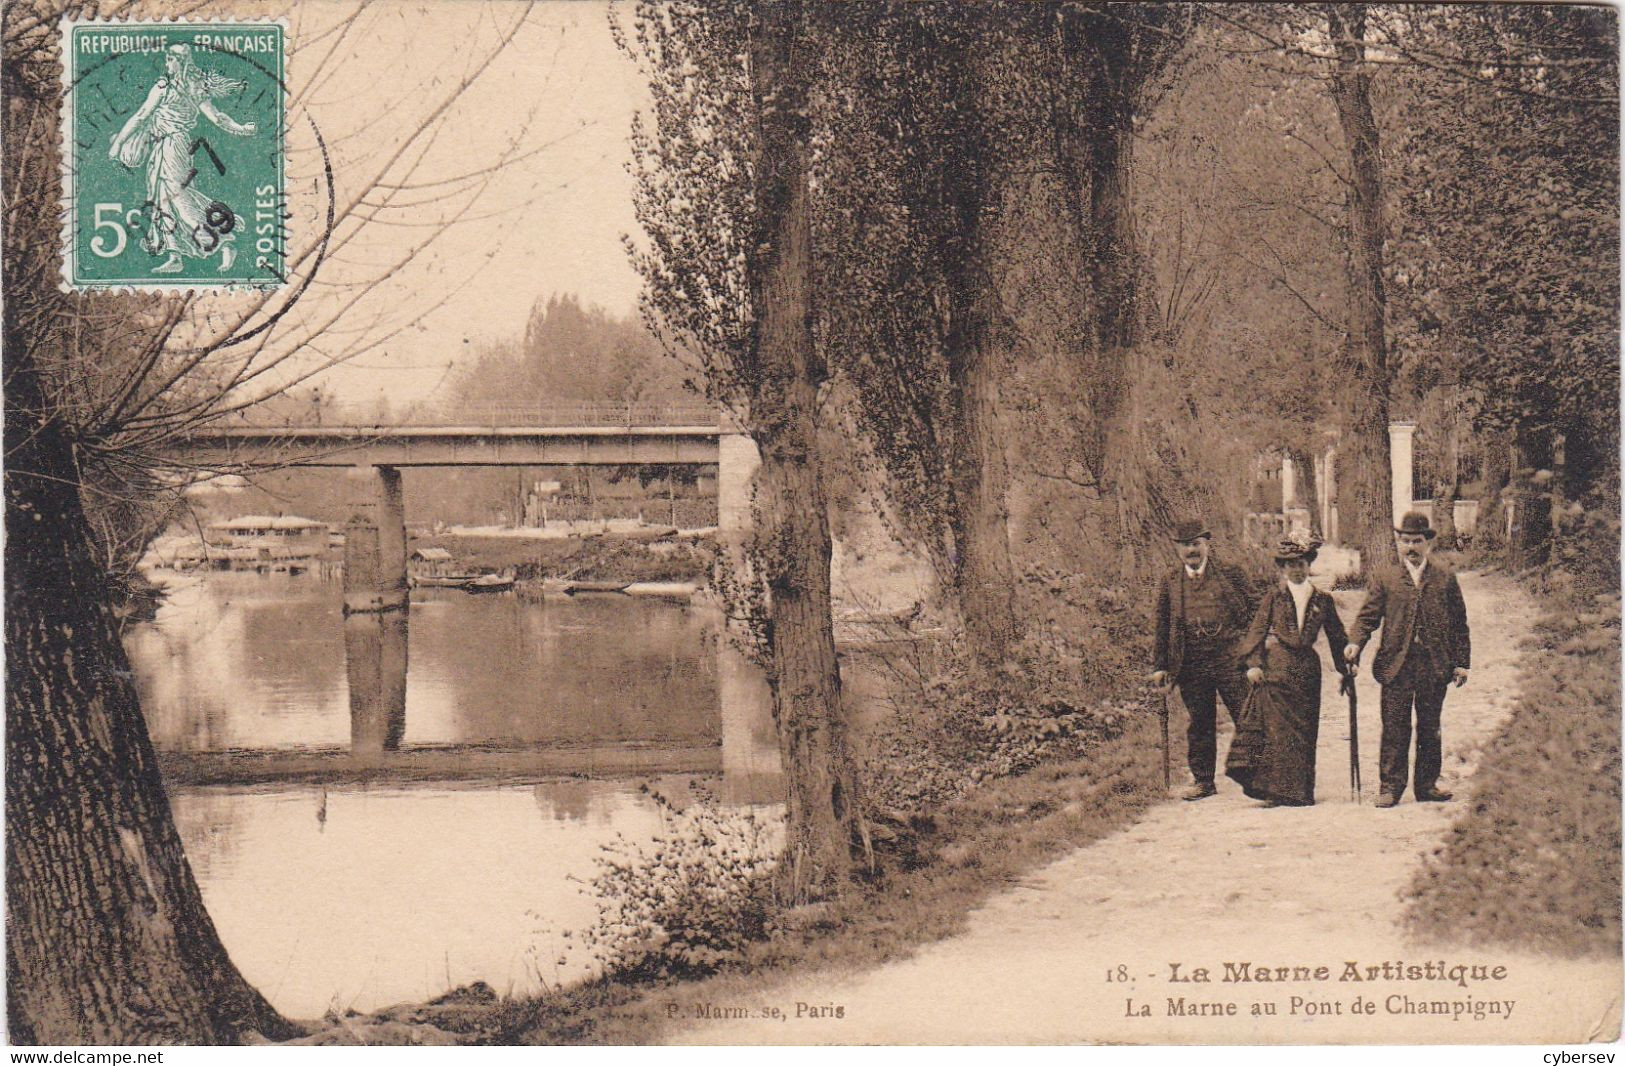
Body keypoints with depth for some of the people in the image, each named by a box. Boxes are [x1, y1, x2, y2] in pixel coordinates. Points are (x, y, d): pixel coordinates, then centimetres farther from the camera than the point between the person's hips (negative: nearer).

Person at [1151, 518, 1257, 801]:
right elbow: (1162, 627, 12)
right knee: (1199, 724, 8)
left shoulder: (1231, 573, 4)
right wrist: (1161, 666, 7)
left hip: (1230, 659, -2)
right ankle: (1203, 780, 16)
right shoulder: (1168, 583, 10)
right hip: (1191, 665, 2)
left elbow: (1254, 613, 5)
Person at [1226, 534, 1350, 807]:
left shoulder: (1322, 599, 11)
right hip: (1275, 668, -3)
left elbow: (1336, 635, 16)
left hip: (1306, 669, 3)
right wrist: (1254, 662, -10)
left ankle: (1300, 791, 10)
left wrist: (1345, 669, 12)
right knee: (1276, 729, -7)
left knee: (1304, 731, 4)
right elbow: (1258, 628, 0)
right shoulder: (1274, 596, 5)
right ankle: (1275, 790, -5)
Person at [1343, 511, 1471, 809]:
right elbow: (1368, 616, 2)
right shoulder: (1383, 576, 6)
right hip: (1396, 664, -1)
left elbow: (1459, 624, 10)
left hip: (1435, 665, 1)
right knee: (1394, 728, -1)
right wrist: (1355, 644, -15)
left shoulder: (1445, 578, 9)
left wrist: (1461, 662, 5)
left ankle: (1427, 785, 17)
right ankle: (1391, 786, 4)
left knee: (1430, 728, 9)